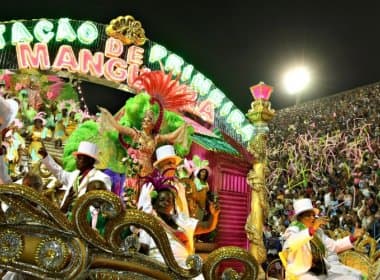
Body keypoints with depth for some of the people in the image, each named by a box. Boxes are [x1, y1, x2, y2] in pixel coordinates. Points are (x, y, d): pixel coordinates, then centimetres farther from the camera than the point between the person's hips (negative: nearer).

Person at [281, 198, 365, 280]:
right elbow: (292, 243, -35)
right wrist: (312, 229, -46)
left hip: (322, 272, 8)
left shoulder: (317, 231, 13)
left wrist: (353, 237, 10)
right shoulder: (294, 230, -11)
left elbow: (333, 246, 21)